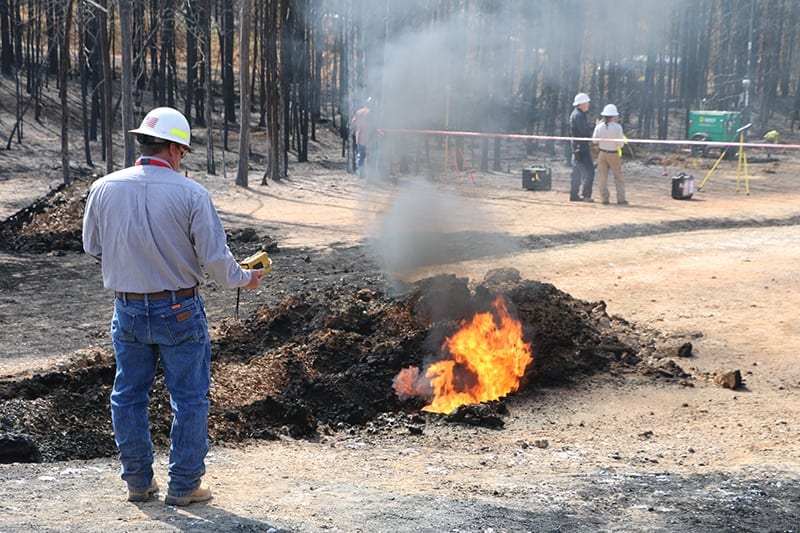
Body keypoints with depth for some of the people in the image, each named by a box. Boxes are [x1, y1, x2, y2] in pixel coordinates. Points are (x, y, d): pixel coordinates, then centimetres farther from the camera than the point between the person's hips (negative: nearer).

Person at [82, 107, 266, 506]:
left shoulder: (104, 189, -4)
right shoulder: (191, 194, -14)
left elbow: (93, 248, 7)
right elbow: (215, 257, -12)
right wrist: (244, 278, 7)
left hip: (128, 310, 4)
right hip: (179, 310, -3)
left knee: (129, 396, 16)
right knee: (189, 398, 9)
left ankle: (138, 481, 25)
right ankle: (184, 485, 14)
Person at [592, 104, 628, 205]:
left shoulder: (599, 127, -7)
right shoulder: (617, 127, -14)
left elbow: (595, 141, 6)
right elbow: (621, 144, -13)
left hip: (602, 154, 2)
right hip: (614, 154, -2)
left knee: (603, 177, 9)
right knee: (618, 177, 7)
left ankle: (605, 198, 5)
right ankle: (621, 199, 2)